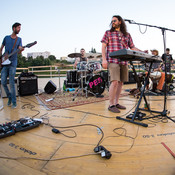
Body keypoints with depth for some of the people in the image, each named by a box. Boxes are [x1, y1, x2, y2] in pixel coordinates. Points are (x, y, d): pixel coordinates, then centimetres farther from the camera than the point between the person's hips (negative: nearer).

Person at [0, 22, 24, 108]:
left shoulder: (19, 39, 9)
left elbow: (19, 49, -1)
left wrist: (21, 50, -24)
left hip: (13, 63, -2)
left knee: (11, 83, -6)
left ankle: (14, 102, 3)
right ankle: (9, 97, 21)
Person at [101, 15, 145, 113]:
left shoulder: (127, 35, 19)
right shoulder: (108, 33, 11)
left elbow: (133, 48, 18)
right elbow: (103, 46, 3)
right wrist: (104, 59, -10)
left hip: (124, 62, 5)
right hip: (113, 61, -4)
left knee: (121, 82, 6)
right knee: (115, 82, -15)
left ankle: (116, 103, 18)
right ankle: (111, 105, -5)